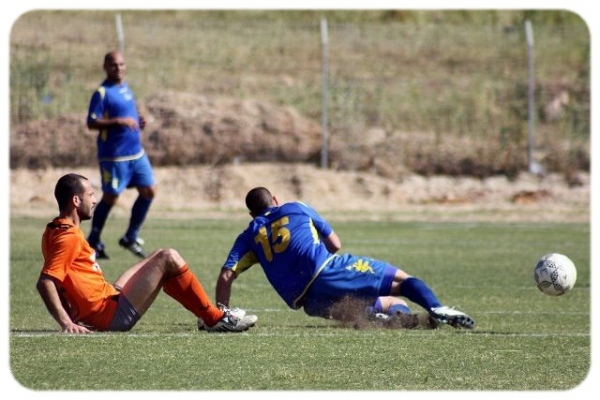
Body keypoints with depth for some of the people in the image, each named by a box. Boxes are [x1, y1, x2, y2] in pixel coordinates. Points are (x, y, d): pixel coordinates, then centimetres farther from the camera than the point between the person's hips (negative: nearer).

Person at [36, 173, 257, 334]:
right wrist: (66, 323, -31)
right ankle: (216, 319, 2)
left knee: (161, 258, 23)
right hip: (114, 314, -11)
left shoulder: (55, 231, 11)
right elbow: (44, 282, -28)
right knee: (168, 258, -8)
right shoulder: (69, 237, -19)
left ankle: (212, 314, 25)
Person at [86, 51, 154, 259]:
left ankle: (131, 238, 15)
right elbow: (92, 123, -18)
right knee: (110, 197, -2)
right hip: (113, 154, -7)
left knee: (148, 190, 2)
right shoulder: (102, 93, -11)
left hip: (136, 152, 7)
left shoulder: (125, 88, 13)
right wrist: (119, 121, -28)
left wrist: (138, 123, 5)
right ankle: (93, 242, 13)